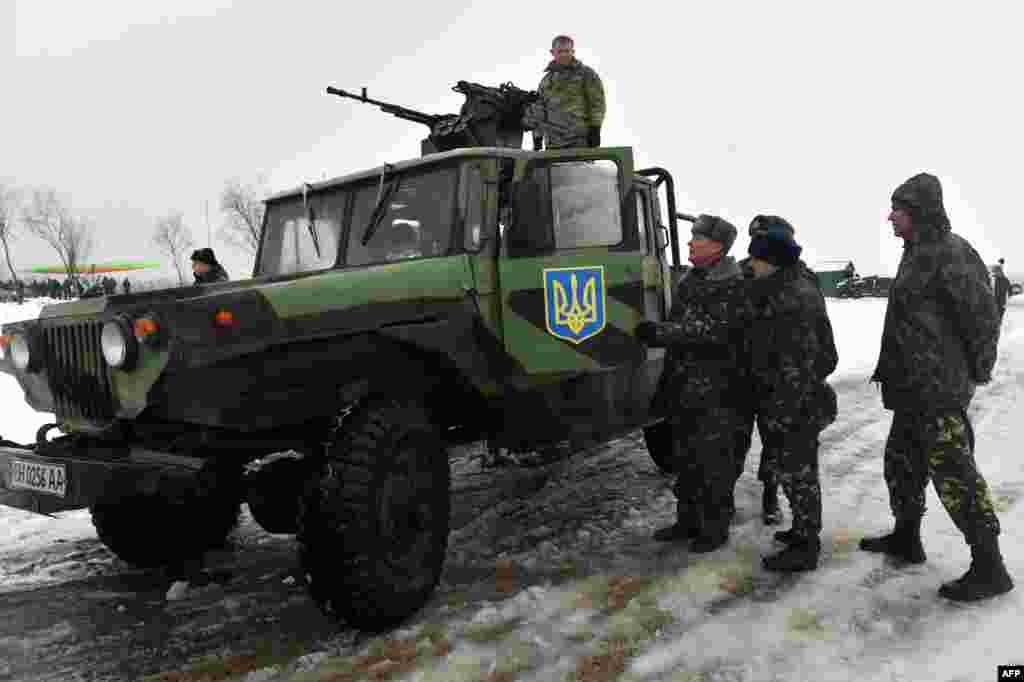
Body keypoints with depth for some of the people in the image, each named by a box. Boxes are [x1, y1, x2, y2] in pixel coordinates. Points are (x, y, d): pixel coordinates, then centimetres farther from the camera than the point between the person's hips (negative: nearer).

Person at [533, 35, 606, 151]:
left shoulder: (586, 73, 9)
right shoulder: (546, 80, 22)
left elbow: (597, 101, 0)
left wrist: (595, 129, -11)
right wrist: (537, 138, 15)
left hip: (579, 138, -5)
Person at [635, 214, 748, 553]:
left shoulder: (733, 287, -12)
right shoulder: (687, 281, 14)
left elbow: (710, 330, -22)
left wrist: (659, 332, -26)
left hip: (717, 391, -8)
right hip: (683, 388, 8)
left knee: (713, 461, 1)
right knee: (685, 458, 15)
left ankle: (715, 527, 15)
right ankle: (688, 520, 28)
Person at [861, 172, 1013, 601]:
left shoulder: (949, 252, -15)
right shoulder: (918, 254, 15)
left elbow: (983, 315, -17)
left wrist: (977, 372, -9)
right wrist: (890, 369, 19)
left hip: (940, 388, -10)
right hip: (915, 387, 10)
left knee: (952, 470, -6)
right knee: (901, 460, 18)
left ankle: (989, 567, 4)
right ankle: (906, 538, 32)